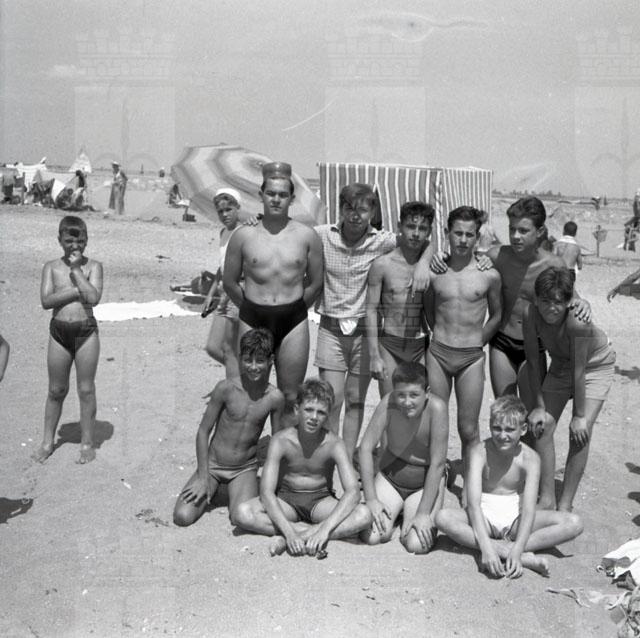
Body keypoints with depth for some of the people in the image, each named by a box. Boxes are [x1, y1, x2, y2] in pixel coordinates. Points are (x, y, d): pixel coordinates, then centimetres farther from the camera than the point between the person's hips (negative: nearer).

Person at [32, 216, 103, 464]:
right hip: (59, 331, 2)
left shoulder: (93, 266, 0)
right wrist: (77, 291, -15)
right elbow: (46, 301, -8)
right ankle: (48, 442, 25)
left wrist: (76, 269, -12)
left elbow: (94, 297, -16)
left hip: (86, 331, -1)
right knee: (56, 390, 11)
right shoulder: (51, 267, 4)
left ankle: (87, 443, 18)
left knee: (86, 389, 5)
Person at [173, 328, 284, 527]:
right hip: (212, 464, 0)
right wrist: (203, 478, -9)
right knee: (182, 517, -14)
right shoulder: (226, 388, -17)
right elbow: (203, 431, -8)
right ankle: (211, 490, 16)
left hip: (245, 468, 0)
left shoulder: (275, 398, -13)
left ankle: (239, 492, 9)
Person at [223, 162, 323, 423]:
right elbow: (229, 282, 9)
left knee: (290, 397, 6)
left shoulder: (307, 236, 1)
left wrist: (292, 308, 9)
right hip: (253, 319, 0)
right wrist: (253, 308, 11)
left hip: (294, 320, 0)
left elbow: (315, 282, 9)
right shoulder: (243, 235, 1)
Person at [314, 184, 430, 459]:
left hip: (365, 329, 1)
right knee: (332, 401, -2)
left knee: (356, 401, 9)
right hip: (331, 328, 0)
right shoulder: (322, 235, -4)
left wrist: (422, 263, -20)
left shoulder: (382, 241, -5)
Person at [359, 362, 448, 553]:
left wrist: (423, 514, -22)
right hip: (390, 476, 2)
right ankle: (394, 512, 17)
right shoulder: (388, 403, -23)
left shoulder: (436, 408, -28)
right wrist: (371, 499, -16)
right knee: (371, 536, -14)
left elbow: (437, 464, -24)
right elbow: (365, 448, -15)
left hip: (427, 483, -2)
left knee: (417, 545, -19)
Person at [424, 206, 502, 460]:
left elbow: (497, 315, 12)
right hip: (438, 353, 1)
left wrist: (476, 343, 11)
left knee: (468, 431, 2)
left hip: (472, 358, -1)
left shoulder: (490, 275, -2)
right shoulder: (434, 271, 0)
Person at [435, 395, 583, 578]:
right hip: (484, 517, -1)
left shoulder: (530, 458, -12)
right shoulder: (479, 451, -15)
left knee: (574, 524, -19)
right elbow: (473, 502, -24)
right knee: (443, 517, -32)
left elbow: (528, 509, -20)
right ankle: (526, 558, -33)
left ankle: (502, 548, -28)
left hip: (515, 519, 1)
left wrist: (517, 550, -35)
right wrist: (486, 548, -36)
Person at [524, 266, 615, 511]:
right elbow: (533, 361, -16)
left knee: (580, 432, -13)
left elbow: (579, 371, -30)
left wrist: (580, 416, -22)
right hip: (560, 364, 4)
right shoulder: (531, 314, -27)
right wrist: (539, 406, -13)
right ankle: (547, 499, 8)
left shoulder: (578, 321, -38)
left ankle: (566, 504, 1)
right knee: (542, 425, -4)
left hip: (595, 365, -4)